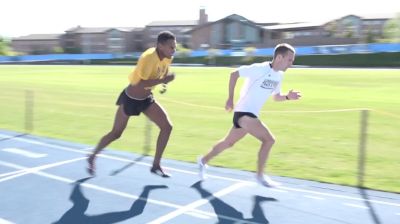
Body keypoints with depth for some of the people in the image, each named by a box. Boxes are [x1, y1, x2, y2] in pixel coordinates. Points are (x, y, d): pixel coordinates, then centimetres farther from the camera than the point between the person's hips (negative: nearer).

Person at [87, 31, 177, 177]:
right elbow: (140, 84, -38)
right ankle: (92, 158, 32)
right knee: (116, 133, 7)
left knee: (167, 126, -6)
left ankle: (156, 165, 6)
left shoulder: (167, 58, -7)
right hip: (130, 99, -7)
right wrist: (162, 80, -38)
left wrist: (164, 80, -4)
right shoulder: (149, 57, -31)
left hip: (146, 99, 7)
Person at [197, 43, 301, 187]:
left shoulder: (279, 75, 6)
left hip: (251, 115, 9)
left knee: (228, 143, 21)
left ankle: (203, 161, 40)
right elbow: (234, 74, -14)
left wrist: (288, 97, -2)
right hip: (244, 112, -9)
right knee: (269, 139, -18)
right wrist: (230, 98, -13)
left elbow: (276, 97, 19)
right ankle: (260, 175, -4)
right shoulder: (260, 68, -18)